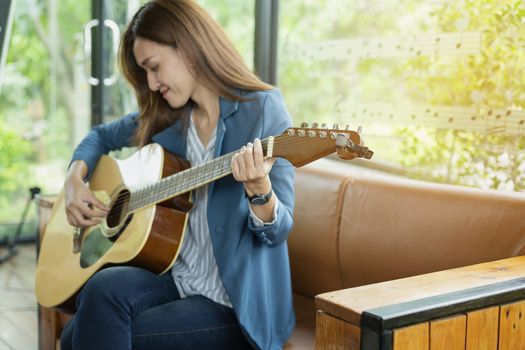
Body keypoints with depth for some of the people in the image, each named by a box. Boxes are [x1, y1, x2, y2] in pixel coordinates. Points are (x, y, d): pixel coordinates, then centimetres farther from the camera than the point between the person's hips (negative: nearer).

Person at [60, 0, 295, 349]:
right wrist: (75, 180, 5)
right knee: (104, 288, -26)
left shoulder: (263, 109, -10)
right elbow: (101, 136, 23)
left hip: (237, 301, -5)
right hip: (177, 279, 5)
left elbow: (278, 229, -14)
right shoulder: (164, 117, 7)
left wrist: (259, 190, -34)